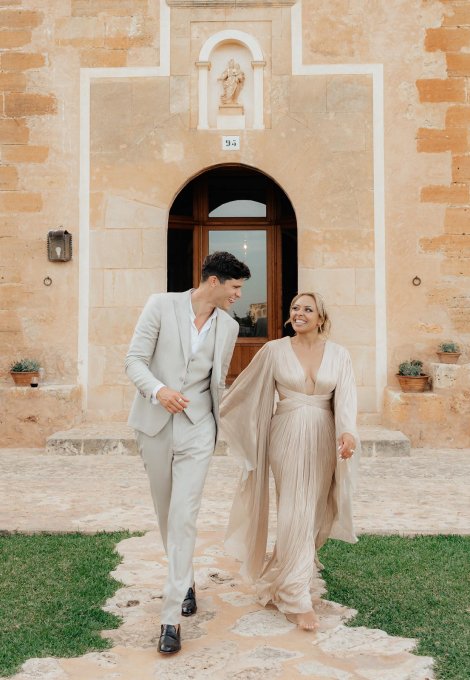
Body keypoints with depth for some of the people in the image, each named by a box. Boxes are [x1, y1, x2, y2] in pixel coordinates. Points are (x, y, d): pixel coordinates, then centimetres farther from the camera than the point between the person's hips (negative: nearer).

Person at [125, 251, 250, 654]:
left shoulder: (229, 326, 3)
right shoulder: (162, 305, -5)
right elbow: (135, 360, -8)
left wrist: (225, 425, 21)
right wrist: (157, 390, -26)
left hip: (197, 428, 0)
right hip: (155, 424, 0)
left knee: (184, 517, -8)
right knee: (166, 512, 14)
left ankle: (171, 616, 0)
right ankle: (185, 580, 38)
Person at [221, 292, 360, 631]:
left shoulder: (339, 354, 2)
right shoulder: (274, 350, -2)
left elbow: (345, 398, -9)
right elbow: (245, 389, 7)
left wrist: (348, 432, -27)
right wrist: (216, 413, 12)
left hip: (324, 440, 3)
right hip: (288, 437, -3)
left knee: (315, 511, 12)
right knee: (296, 514, -5)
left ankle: (282, 575, 39)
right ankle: (296, 599, 7)